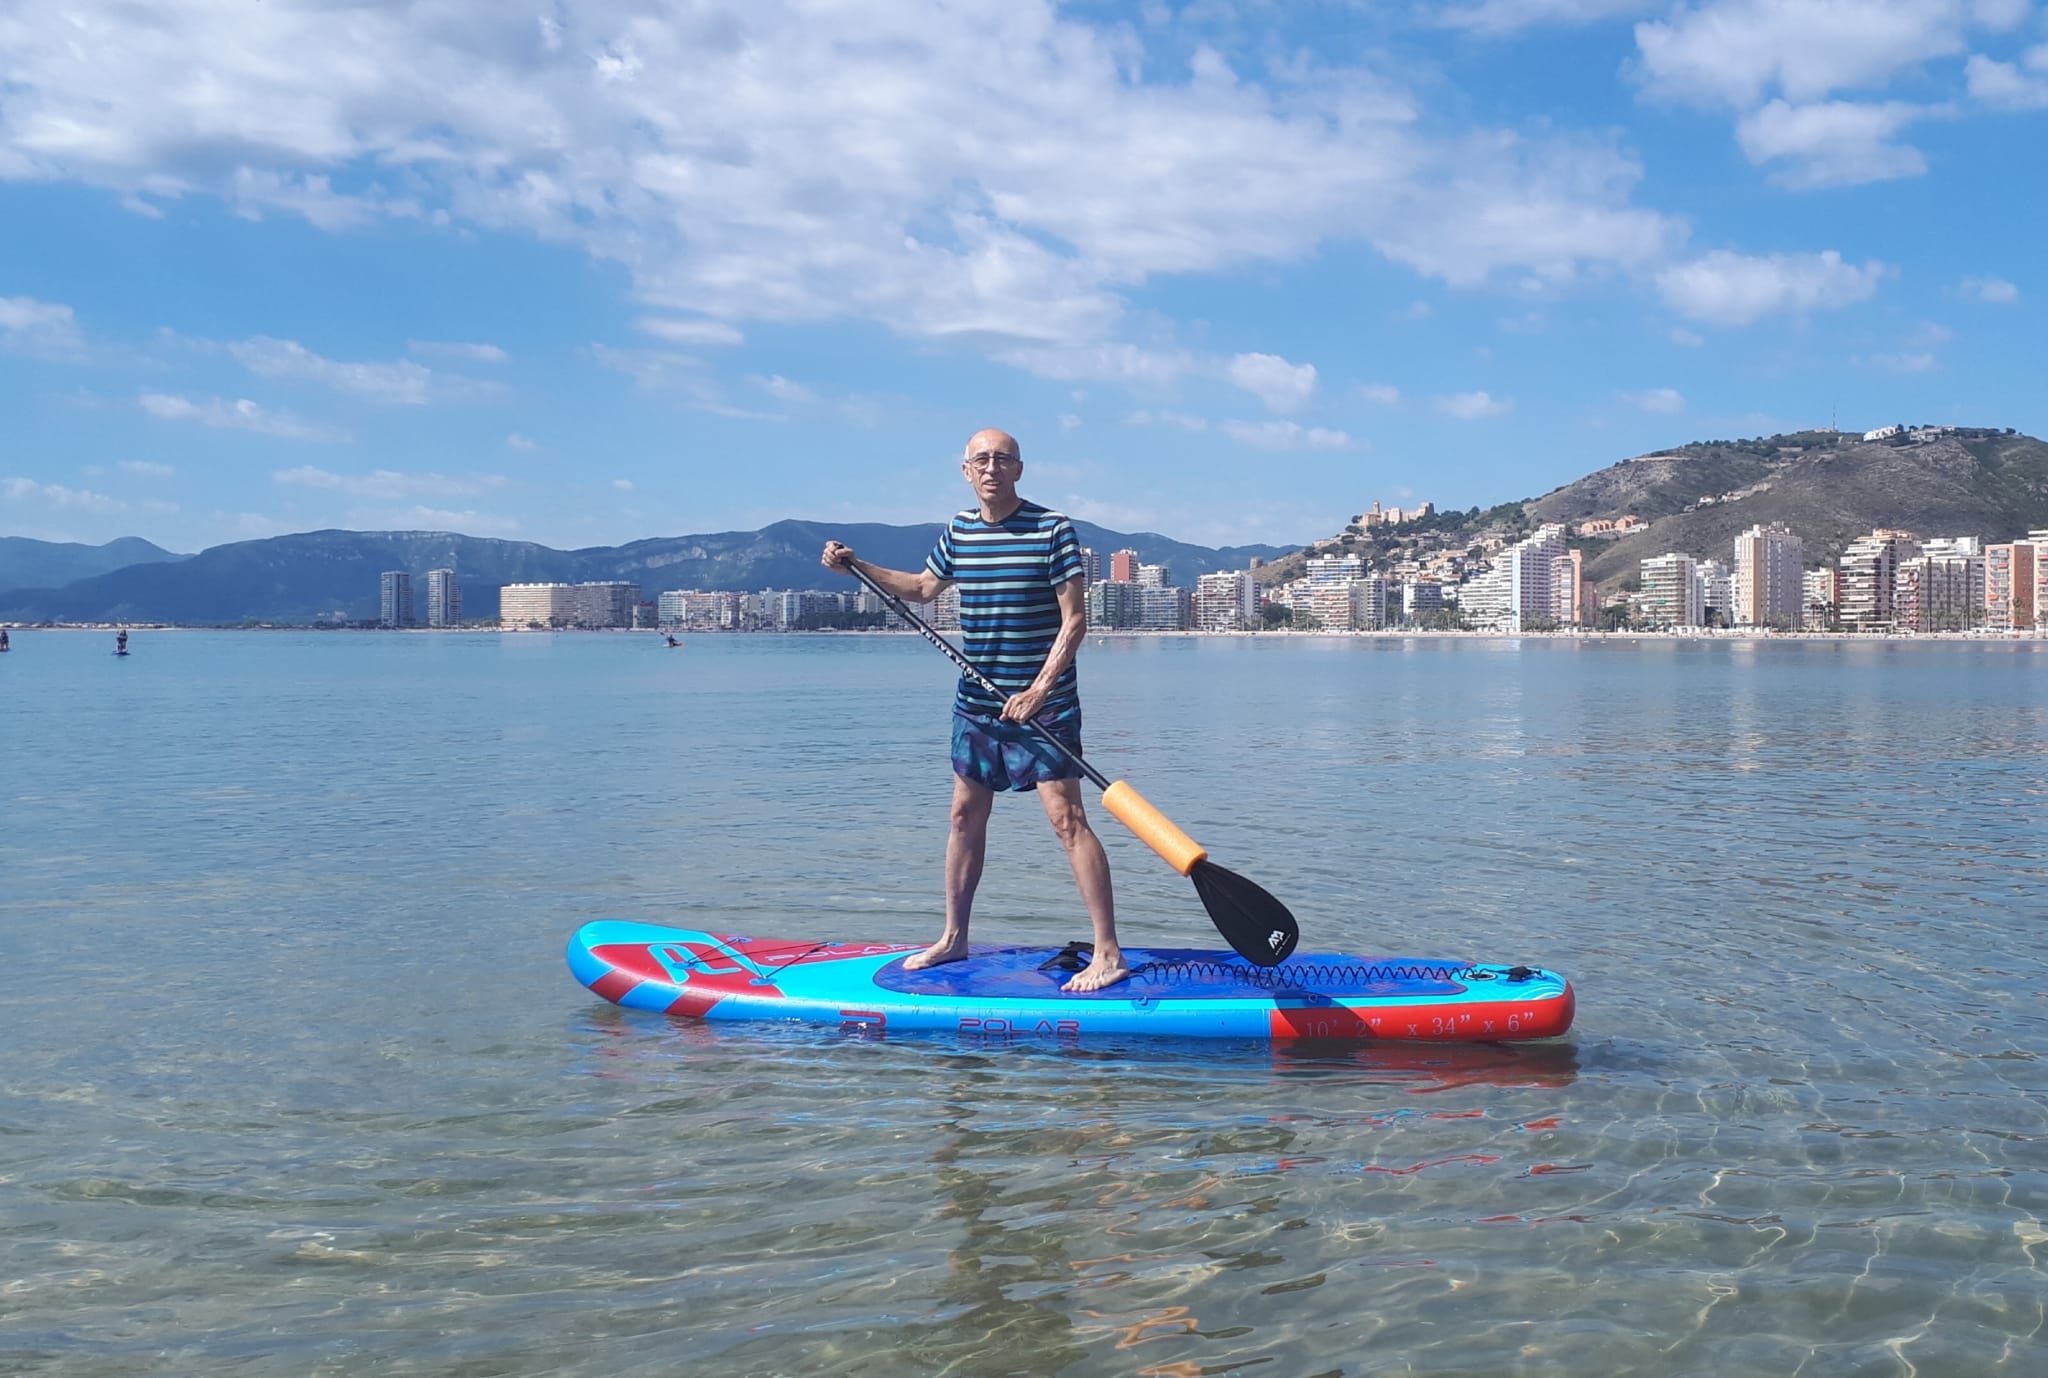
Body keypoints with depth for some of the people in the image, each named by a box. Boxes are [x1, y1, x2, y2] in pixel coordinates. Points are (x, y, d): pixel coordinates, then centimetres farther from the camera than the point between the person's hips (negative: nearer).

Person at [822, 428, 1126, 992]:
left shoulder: (1053, 529, -11)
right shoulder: (958, 531, 6)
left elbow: (1074, 620, -14)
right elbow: (922, 587, 25)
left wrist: (1038, 692, -22)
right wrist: (857, 567, 15)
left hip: (1042, 704, -6)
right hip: (975, 703, 6)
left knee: (1067, 818, -11)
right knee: (966, 816, 13)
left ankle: (1108, 954, -8)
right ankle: (954, 938, 28)